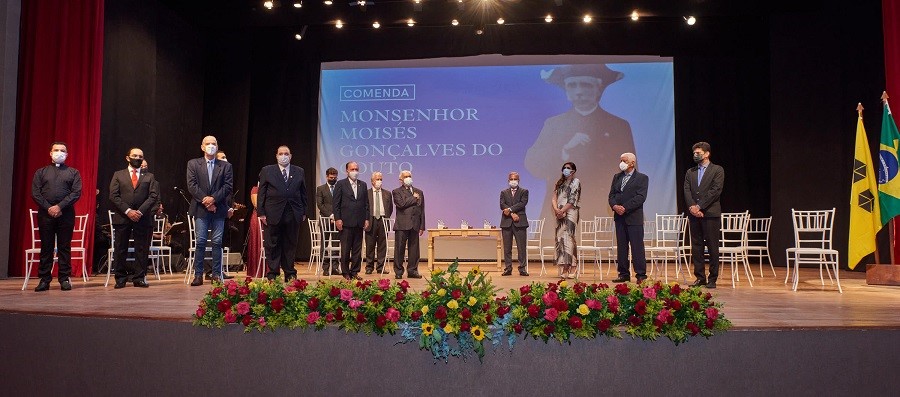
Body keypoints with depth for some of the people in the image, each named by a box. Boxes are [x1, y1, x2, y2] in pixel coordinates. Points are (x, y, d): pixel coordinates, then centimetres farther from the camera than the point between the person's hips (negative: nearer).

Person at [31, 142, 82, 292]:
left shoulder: (73, 173, 10)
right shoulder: (41, 172, 13)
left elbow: (76, 193, -2)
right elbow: (35, 193, 4)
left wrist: (60, 206, -12)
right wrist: (48, 208, -9)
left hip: (66, 214, -1)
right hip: (45, 213, 1)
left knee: (65, 247, 1)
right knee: (46, 247, 4)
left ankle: (64, 279, 5)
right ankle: (44, 280, 7)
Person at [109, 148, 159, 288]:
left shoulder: (149, 177, 12)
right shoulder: (118, 175, 11)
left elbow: (153, 196, 2)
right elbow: (113, 195, 2)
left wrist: (140, 211, -11)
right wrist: (128, 211, -10)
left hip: (143, 218, 0)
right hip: (122, 217, 0)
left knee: (142, 249, 1)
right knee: (120, 249, 2)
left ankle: (139, 278, 7)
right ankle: (121, 278, 10)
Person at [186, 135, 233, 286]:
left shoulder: (225, 166, 10)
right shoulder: (193, 164, 9)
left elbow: (228, 186, 0)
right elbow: (192, 185, -1)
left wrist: (214, 199, -12)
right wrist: (204, 199, -12)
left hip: (219, 209, 1)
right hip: (200, 209, -1)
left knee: (217, 242, 1)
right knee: (200, 242, -2)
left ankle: (216, 274, 6)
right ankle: (198, 275, 2)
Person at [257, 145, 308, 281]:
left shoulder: (299, 172, 11)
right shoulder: (267, 171, 6)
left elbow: (303, 193, 13)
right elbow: (261, 194, 3)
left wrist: (303, 212, 7)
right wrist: (261, 213, -4)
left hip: (293, 215, 2)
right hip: (273, 214, -2)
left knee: (291, 245, 7)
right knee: (273, 245, 3)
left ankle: (290, 273, 15)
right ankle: (272, 274, 11)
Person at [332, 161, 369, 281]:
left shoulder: (363, 185, 13)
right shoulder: (340, 184, 1)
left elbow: (366, 203, 13)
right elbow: (336, 203, -2)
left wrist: (367, 219, 6)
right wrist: (337, 219, -9)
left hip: (359, 222, 4)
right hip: (346, 222, -4)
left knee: (357, 249, 7)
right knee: (345, 249, 2)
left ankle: (355, 272, 15)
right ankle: (345, 272, 10)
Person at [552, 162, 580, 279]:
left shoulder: (575, 182, 2)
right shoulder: (560, 183, 20)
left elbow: (572, 200, -8)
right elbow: (554, 198, 11)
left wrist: (562, 211, -15)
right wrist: (556, 209, -7)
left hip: (570, 212, -6)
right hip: (559, 214, 6)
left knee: (568, 238, -12)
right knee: (560, 238, 2)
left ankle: (571, 268, -11)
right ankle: (563, 269, 5)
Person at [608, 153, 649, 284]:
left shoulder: (642, 178, -1)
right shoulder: (617, 177, 16)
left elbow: (640, 197, -12)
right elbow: (611, 195, 11)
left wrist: (625, 208, -19)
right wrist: (614, 206, -10)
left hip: (634, 217, -6)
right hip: (619, 217, 6)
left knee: (637, 247, -5)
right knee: (621, 247, 8)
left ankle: (641, 275, -2)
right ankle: (624, 274, 14)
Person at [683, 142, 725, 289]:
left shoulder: (717, 170, 1)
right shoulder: (690, 172, 16)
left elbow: (715, 190, -9)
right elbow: (686, 191, 6)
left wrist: (699, 206, -14)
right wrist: (692, 207, -11)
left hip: (710, 214, -5)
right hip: (694, 214, 5)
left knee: (712, 247, -1)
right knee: (696, 247, 6)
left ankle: (712, 278, 5)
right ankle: (700, 277, 12)